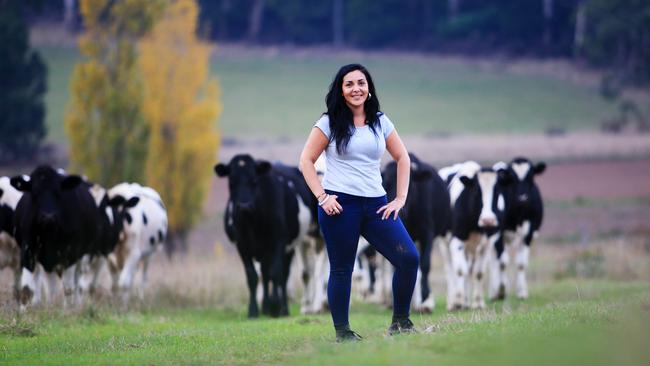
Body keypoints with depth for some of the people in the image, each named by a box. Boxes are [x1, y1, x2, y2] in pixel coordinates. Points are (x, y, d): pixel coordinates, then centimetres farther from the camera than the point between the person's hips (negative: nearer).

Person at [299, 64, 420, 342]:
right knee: (342, 269, -1)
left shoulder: (381, 122, 11)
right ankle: (342, 332, 8)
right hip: (340, 204, -4)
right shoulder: (330, 122, 1)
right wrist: (321, 196, -10)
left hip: (376, 204, 4)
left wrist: (400, 198, 6)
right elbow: (306, 160, 0)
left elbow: (402, 158, 16)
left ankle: (400, 322, 6)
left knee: (409, 258, -7)